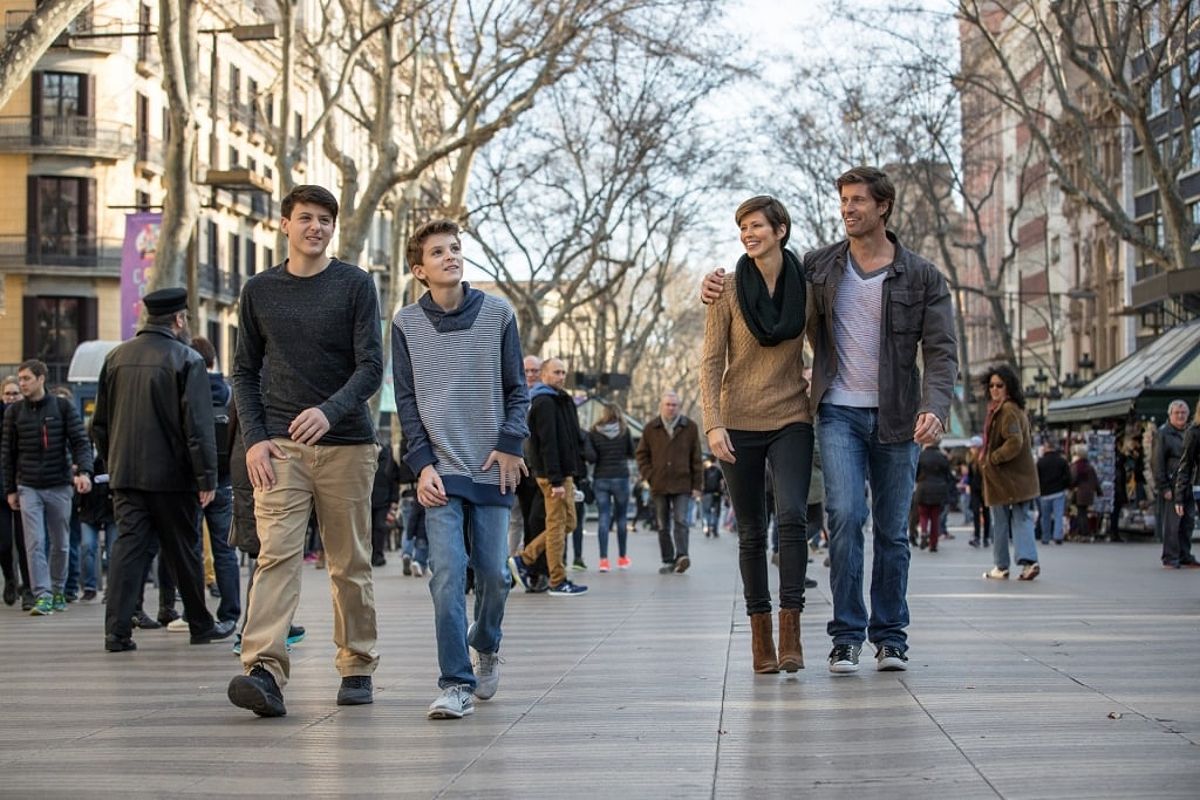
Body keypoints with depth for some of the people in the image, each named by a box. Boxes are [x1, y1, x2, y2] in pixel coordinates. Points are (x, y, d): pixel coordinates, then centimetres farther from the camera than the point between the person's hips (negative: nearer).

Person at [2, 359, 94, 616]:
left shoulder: (63, 407, -1)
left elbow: (80, 442, -5)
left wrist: (84, 471, -21)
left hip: (59, 486, 0)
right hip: (28, 488, 1)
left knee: (61, 543, 8)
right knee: (35, 543, -9)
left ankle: (58, 592, 23)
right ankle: (43, 595, -9)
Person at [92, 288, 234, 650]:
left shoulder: (116, 357, 9)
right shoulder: (187, 359, -8)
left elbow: (99, 423, 14)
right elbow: (198, 425, -13)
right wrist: (207, 477, -12)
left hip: (124, 472, 4)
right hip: (171, 475, -4)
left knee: (128, 545, 3)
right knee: (184, 551, 7)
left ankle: (118, 630, -6)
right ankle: (201, 626, 19)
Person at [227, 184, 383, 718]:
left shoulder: (355, 285, 1)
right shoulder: (259, 291, 9)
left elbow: (371, 366, -6)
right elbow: (245, 371, 13)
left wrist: (330, 411, -24)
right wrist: (254, 438, -2)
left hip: (346, 443, -1)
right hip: (279, 446, 1)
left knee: (350, 563, 6)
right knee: (277, 554, -13)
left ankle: (357, 668, 17)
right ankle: (264, 670, -23)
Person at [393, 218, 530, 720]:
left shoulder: (498, 314, 4)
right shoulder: (406, 324, 4)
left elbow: (517, 388, 7)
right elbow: (406, 401, 4)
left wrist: (510, 443, -5)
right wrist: (422, 463, -5)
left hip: (492, 469, 1)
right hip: (440, 471, -1)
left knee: (492, 571, 4)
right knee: (447, 573, -11)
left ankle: (486, 645, 34)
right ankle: (456, 684, -8)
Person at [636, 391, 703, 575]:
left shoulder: (690, 427, 4)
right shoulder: (650, 428, 7)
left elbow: (696, 459, 4)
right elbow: (641, 455, 12)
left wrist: (697, 485, 1)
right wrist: (649, 476, -1)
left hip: (682, 485, -2)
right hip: (659, 486, 2)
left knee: (680, 521, -14)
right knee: (663, 526, 6)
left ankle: (681, 556, -21)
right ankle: (668, 561, 10)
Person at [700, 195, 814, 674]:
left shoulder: (806, 285, 2)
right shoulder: (728, 290, -1)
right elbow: (711, 361, -3)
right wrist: (712, 423, -13)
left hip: (791, 420, 0)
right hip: (740, 423, 0)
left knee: (793, 515, -19)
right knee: (752, 531, 4)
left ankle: (791, 630, -17)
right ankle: (760, 633, 12)